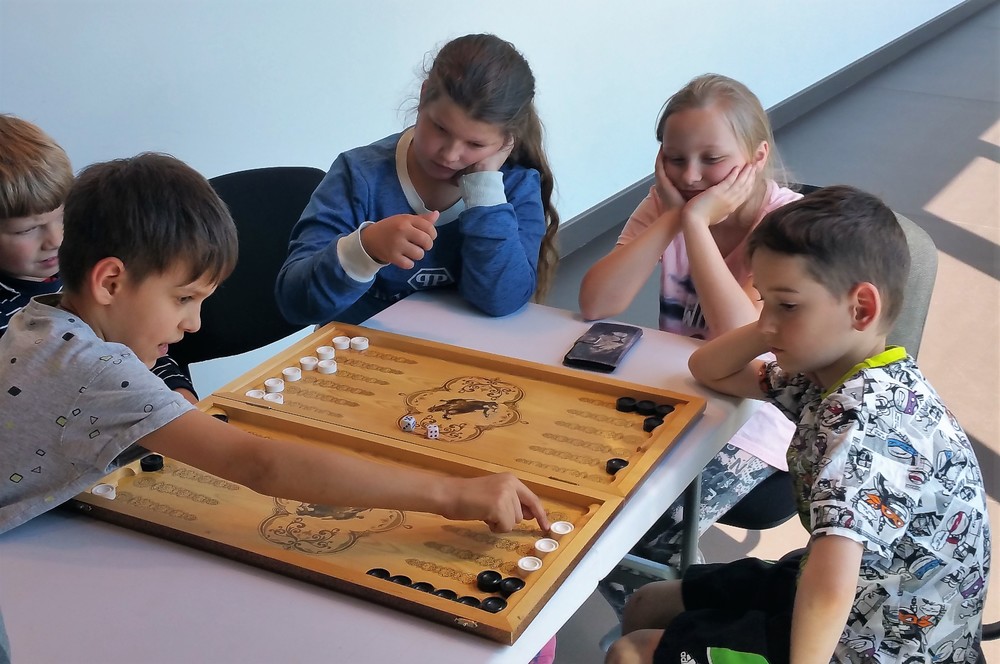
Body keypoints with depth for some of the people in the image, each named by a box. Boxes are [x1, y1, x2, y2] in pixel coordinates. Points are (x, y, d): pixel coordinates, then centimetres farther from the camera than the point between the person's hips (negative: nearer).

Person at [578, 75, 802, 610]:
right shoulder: (667, 203, -2)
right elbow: (596, 305, -15)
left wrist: (696, 222, -28)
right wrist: (673, 216, -20)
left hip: (753, 421, -5)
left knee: (633, 544, -22)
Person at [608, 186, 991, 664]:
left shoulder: (863, 417, -31)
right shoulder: (831, 369, -1)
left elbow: (831, 583, -43)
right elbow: (708, 370, 11)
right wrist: (773, 326, -6)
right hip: (860, 596, 9)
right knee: (648, 607, 18)